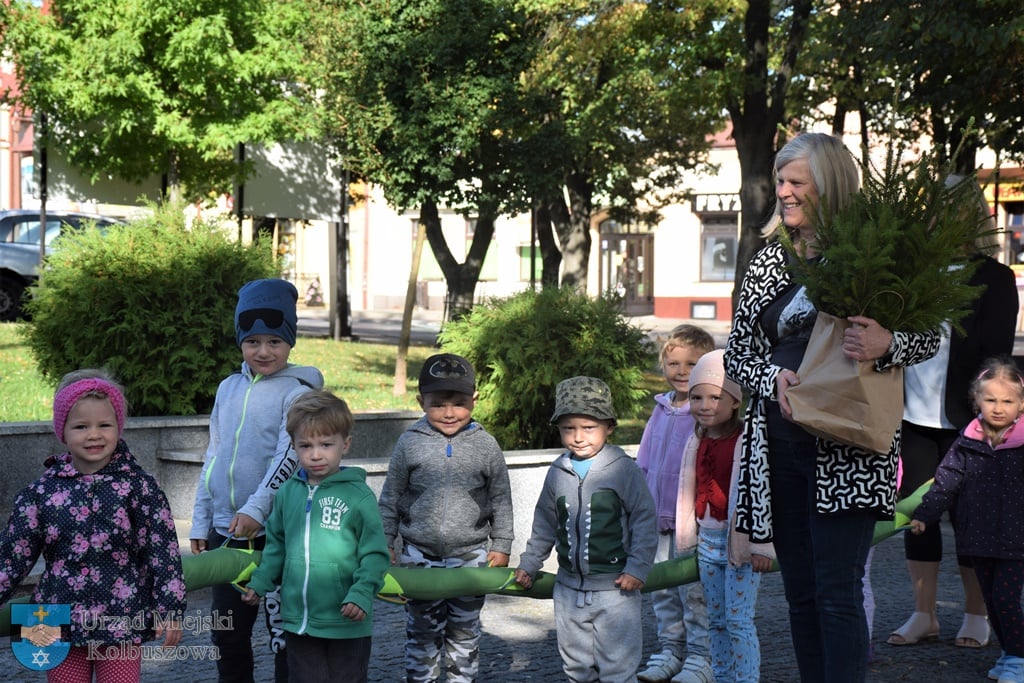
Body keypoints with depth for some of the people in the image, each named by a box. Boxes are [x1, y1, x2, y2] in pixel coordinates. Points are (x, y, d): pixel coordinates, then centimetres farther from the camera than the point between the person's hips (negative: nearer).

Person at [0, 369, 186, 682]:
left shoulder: (139, 486, -4)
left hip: (122, 624, -2)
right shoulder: (42, 492, 1)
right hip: (61, 625, 2)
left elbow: (163, 551, -4)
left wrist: (169, 609, -8)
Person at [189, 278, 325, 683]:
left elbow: (288, 458, -17)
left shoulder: (296, 394, -6)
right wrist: (200, 523, 13)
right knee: (227, 632, 12)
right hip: (226, 530, 6)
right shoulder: (228, 388, 11)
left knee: (284, 632, 3)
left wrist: (255, 509, -27)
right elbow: (213, 458, 15)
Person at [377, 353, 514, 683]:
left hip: (470, 556, 0)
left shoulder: (485, 445, -4)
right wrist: (385, 543, 4)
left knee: (465, 631, 12)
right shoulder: (410, 443, -5)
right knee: (422, 631, 10)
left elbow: (501, 500, 4)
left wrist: (501, 545, 5)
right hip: (419, 556, 0)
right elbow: (390, 497, 4)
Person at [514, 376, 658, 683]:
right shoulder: (557, 473, 4)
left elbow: (645, 519, -8)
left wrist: (638, 567, -11)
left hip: (615, 588, -5)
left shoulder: (624, 469, -11)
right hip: (569, 587, 5)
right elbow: (545, 524, 17)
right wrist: (528, 564, 21)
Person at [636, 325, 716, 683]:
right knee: (662, 591, 13)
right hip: (658, 521, 7)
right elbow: (644, 465, 18)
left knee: (696, 593, 1)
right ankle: (670, 651, 25)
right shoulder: (660, 410, 10)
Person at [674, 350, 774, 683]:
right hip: (708, 541, 7)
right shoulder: (697, 442, 7)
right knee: (716, 621, 14)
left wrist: (761, 546, -18)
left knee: (738, 620, -5)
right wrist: (687, 540, 16)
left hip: (739, 542, -7)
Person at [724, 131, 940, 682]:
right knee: (800, 592, 10)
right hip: (779, 445, 5)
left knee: (837, 593, -8)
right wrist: (773, 376, -8)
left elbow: (929, 335, 1)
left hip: (847, 450, -5)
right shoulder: (768, 262, 12)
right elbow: (737, 351, 13)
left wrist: (887, 345, -21)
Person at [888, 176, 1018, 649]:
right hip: (912, 416, 3)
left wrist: (983, 415, -17)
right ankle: (924, 614, 19)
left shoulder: (993, 278, -1)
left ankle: (976, 616, 18)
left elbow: (995, 353, -6)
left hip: (963, 420, -3)